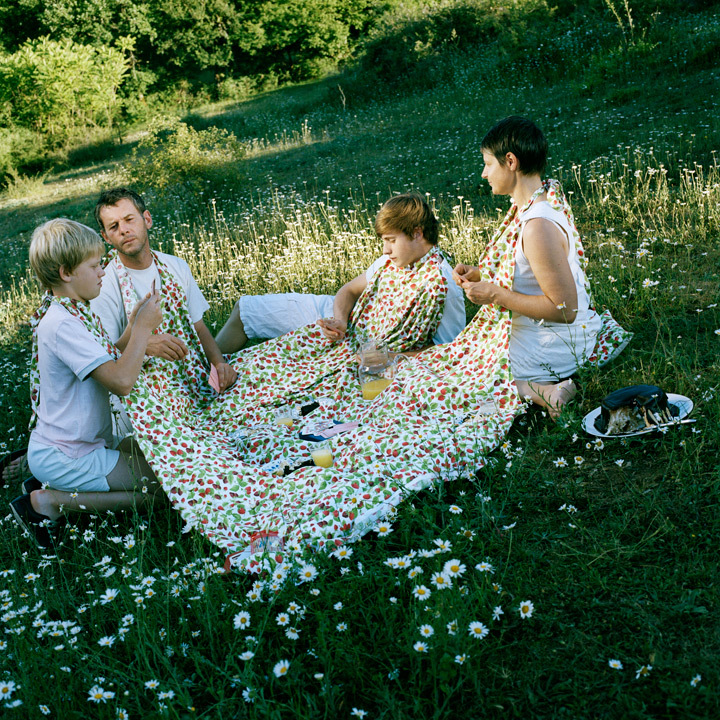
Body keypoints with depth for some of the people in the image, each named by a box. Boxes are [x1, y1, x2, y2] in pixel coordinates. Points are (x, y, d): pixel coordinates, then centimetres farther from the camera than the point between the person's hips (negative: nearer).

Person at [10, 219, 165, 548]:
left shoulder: (70, 312, 7)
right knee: (160, 487, -9)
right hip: (63, 457, -10)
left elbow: (110, 363, 14)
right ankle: (49, 502, -5)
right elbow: (121, 381, -32)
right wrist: (143, 327, -21)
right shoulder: (62, 325, -25)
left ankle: (49, 483, 12)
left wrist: (134, 325, 2)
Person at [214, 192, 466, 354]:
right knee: (243, 309, 11)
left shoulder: (443, 287, -25)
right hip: (344, 315, 8)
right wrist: (339, 320, -18)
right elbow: (350, 290, 5)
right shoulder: (394, 260, -4)